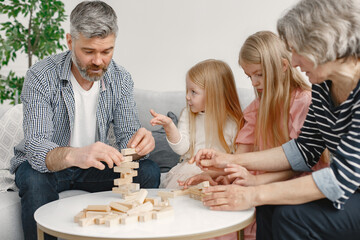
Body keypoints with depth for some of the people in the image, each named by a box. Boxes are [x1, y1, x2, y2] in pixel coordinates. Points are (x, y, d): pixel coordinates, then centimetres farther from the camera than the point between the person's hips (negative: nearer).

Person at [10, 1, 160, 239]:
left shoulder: (121, 79, -8)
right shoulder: (41, 77, -22)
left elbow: (127, 135, -10)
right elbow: (36, 147, -32)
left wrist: (140, 143, -36)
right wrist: (73, 155, -55)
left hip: (93, 166, 3)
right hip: (43, 165, -3)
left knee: (148, 172, -18)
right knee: (35, 181, -36)